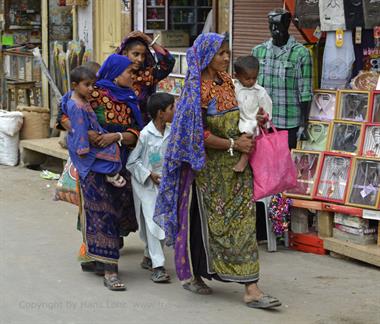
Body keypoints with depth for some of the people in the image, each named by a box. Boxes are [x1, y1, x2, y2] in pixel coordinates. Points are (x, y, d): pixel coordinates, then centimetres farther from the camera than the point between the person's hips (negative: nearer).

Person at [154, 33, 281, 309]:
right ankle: (191, 275, 20)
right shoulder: (196, 89, -14)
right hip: (210, 167, -7)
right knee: (208, 220, 3)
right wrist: (234, 144, -19)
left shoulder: (226, 80, 8)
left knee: (243, 220, 4)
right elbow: (198, 135, -18)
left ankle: (251, 287, 8)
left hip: (235, 164, 7)